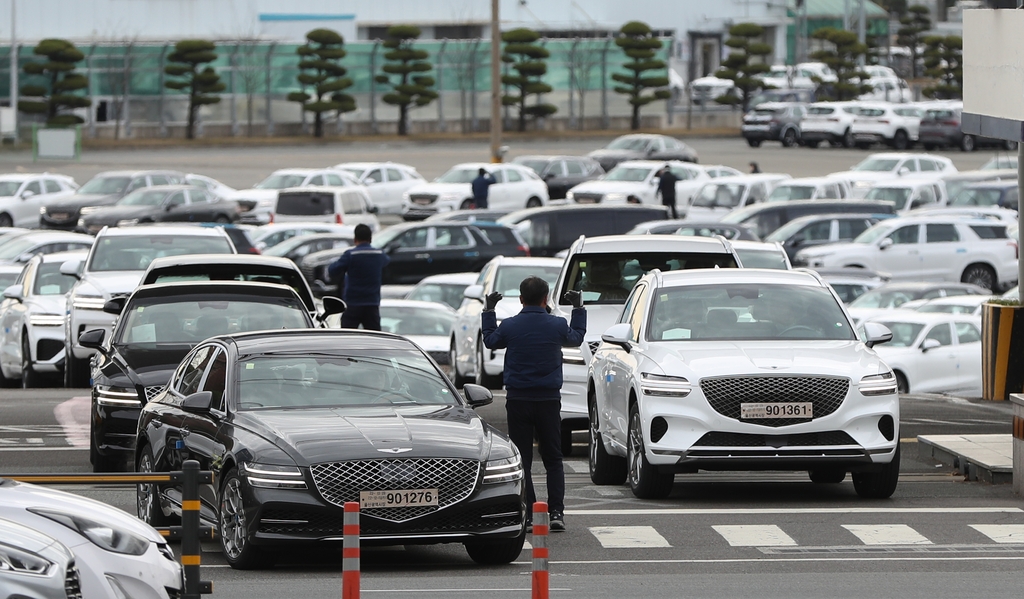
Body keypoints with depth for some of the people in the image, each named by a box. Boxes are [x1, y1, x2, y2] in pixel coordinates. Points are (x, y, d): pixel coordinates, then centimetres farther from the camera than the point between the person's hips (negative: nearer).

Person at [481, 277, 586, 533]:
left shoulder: (509, 326, -7)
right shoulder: (557, 326, -5)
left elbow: (490, 341, 13)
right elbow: (576, 338, 17)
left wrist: (488, 311, 25)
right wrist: (579, 309, 30)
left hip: (518, 400, -1)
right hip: (549, 399, 1)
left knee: (521, 459, 5)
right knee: (553, 459, 9)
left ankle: (526, 513, -1)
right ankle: (556, 512, 0)